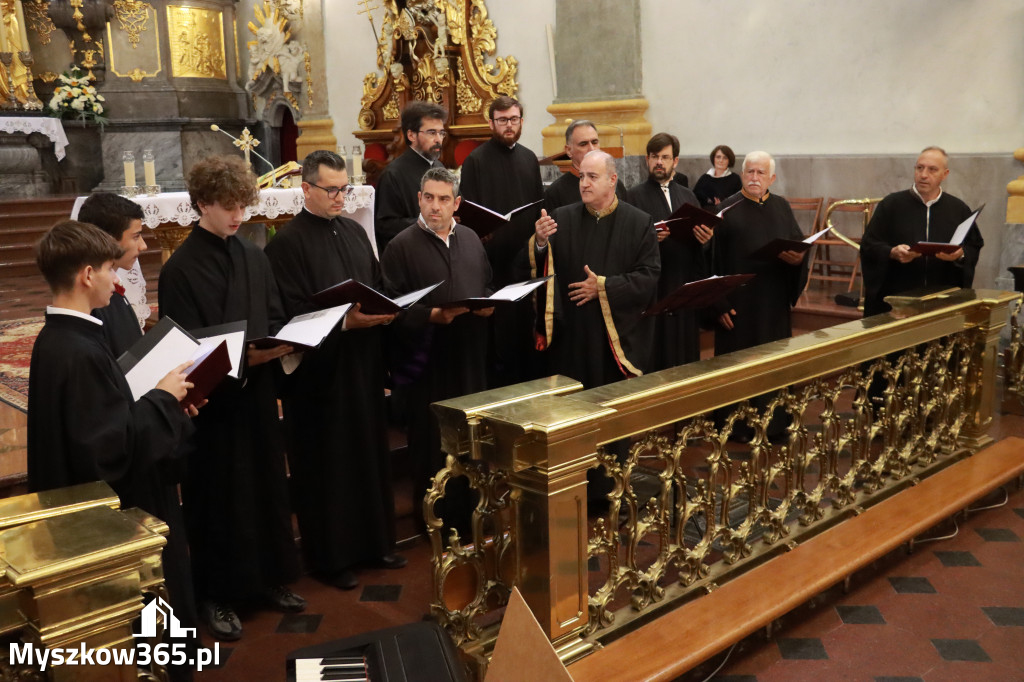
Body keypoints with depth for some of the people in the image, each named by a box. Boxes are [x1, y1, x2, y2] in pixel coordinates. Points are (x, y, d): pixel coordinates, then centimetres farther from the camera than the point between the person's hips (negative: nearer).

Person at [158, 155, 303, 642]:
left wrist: (281, 345, -11)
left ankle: (267, 578, 31)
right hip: (213, 399, -6)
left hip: (258, 393, 6)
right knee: (217, 495, 6)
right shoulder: (181, 269, -12)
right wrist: (242, 359, -27)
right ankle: (216, 594, 21)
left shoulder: (253, 257, 6)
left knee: (266, 485, 14)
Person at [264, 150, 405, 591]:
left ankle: (373, 542, 29)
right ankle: (330, 556, 18)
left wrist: (383, 311, -3)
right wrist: (347, 322, -24)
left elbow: (378, 285, 17)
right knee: (327, 464, 4)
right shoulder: (287, 242, -11)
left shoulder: (354, 232, 11)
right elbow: (292, 315, -15)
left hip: (364, 362, 7)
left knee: (370, 454, 14)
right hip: (320, 370, -7)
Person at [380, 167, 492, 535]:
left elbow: (487, 284, 21)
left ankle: (470, 511, 25)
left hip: (471, 356, 5)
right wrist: (432, 315, -22)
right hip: (427, 362, -5)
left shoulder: (470, 239, 12)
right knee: (432, 440, 3)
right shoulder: (402, 246, -5)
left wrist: (488, 305, 0)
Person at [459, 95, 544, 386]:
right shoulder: (476, 160, -3)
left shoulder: (529, 158, 13)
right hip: (495, 260, -5)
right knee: (501, 332, -1)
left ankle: (532, 382, 20)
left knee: (528, 329, 9)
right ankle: (501, 385, 10)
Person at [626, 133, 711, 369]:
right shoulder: (634, 196, 1)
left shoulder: (688, 196, 16)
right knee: (653, 360, -4)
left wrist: (703, 238, -8)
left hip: (685, 291, 5)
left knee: (686, 359, 7)